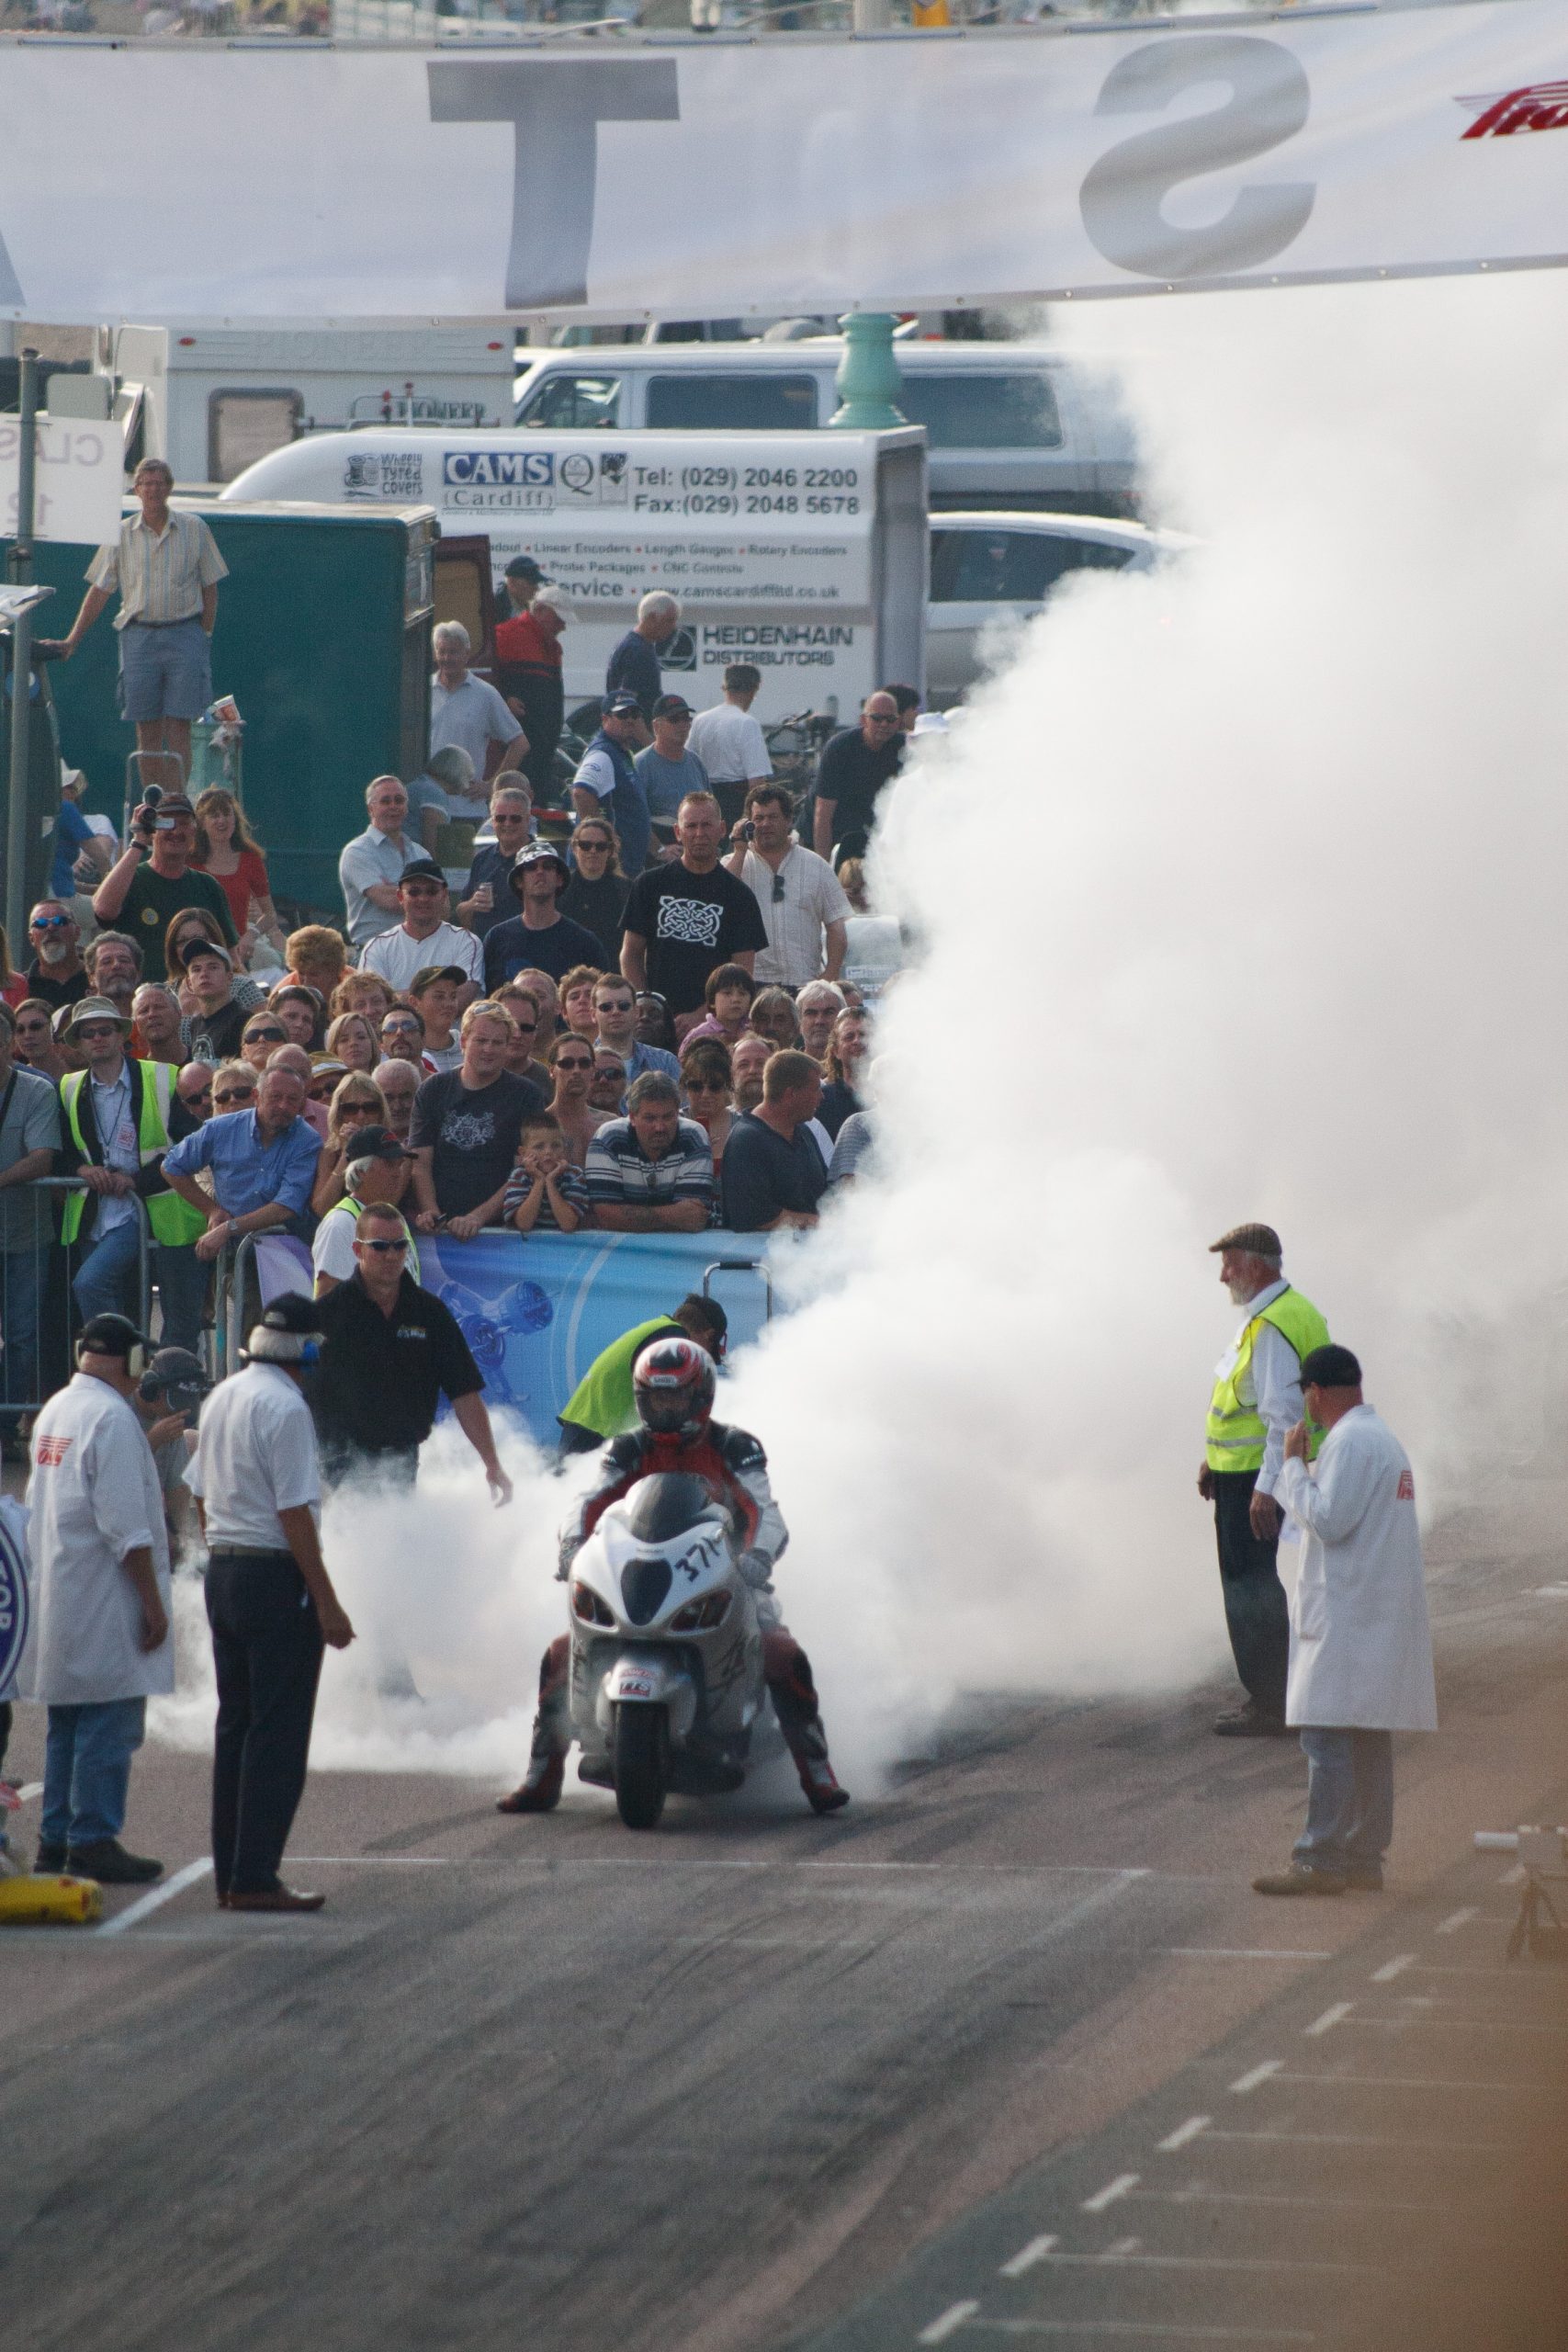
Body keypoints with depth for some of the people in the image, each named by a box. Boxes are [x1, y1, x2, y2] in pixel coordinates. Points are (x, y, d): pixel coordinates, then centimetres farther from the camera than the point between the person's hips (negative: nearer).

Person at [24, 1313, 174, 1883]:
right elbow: (126, 1527, -20)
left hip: (57, 1595, 9)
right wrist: (153, 1602, -16)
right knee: (111, 1727, -6)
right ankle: (94, 1841, -6)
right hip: (105, 1599, -9)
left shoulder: (53, 1412, 11)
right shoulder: (113, 1418, -16)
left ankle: (55, 1837, 17)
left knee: (67, 1723, 14)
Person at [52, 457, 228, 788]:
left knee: (178, 729, -7)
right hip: (139, 634, 1)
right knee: (147, 732, 1)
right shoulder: (121, 534, 7)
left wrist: (205, 636, 2)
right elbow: (99, 592, 8)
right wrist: (71, 641, 3)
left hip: (184, 635, -1)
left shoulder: (194, 529, 5)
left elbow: (209, 587, 9)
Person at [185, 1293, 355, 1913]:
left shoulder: (221, 1398, 11)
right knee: (279, 1731, -6)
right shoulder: (286, 1409, -16)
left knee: (235, 1724, 13)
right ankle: (255, 1878, -9)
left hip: (222, 1572, 9)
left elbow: (200, 1495, 17)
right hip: (276, 1576, -9)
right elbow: (295, 1514, -19)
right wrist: (327, 1604, -16)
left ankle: (230, 1873, 16)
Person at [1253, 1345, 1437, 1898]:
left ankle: (1321, 1861, -14)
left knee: (1326, 1736, -10)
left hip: (1346, 1619, -10)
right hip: (1379, 1618, 10)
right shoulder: (1384, 1438, 17)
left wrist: (1293, 1464, -8)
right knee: (1368, 1743, 11)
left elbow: (1327, 1521, -19)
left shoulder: (1350, 1442, -14)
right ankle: (1364, 1859, 14)